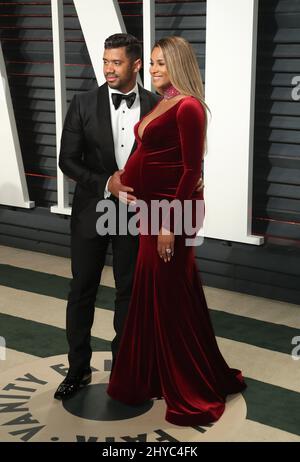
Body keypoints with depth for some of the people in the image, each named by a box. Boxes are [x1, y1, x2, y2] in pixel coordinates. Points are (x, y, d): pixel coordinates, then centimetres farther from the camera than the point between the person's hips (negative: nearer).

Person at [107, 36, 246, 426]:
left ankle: (194, 393, 16)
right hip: (149, 207, 9)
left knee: (174, 299, 0)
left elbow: (192, 170, -18)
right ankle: (153, 377, 32)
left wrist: (170, 222, -21)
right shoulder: (160, 105, 13)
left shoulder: (188, 107, -14)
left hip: (171, 210, -9)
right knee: (150, 295, 16)